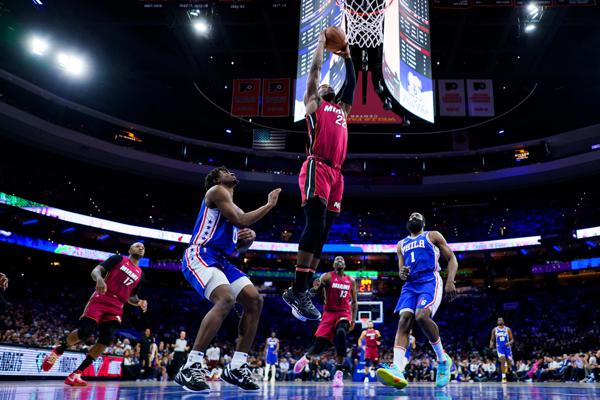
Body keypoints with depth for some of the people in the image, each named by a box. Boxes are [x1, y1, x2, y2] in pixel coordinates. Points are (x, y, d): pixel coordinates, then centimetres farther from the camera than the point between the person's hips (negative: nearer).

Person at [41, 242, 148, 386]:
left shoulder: (140, 274, 18)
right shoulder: (118, 259, 5)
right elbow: (96, 271, -4)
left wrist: (139, 302, 2)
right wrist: (99, 278, -28)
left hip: (116, 307, 5)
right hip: (100, 299, -5)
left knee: (106, 340, -11)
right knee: (85, 331, -17)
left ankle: (75, 374, -4)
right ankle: (57, 351, 14)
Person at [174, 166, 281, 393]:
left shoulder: (233, 206, 27)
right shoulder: (216, 191, 1)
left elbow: (239, 249, 26)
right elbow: (241, 221, -12)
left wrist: (249, 238, 3)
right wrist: (269, 204, -1)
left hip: (222, 261, 9)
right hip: (200, 256, -9)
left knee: (254, 300, -2)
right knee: (226, 299, -31)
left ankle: (236, 367, 1)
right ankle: (190, 367, -26)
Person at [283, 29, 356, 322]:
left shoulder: (342, 108, 32)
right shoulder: (313, 103, 16)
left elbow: (351, 82, 36)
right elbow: (314, 70, 14)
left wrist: (347, 57, 41)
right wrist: (322, 43, 26)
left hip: (335, 173, 7)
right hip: (317, 168, -7)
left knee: (322, 232, 1)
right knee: (315, 224, -21)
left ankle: (299, 291, 3)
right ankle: (298, 289, -21)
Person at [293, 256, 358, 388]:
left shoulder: (351, 281, 10)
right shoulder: (328, 277, 0)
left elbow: (354, 302, 16)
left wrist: (353, 318, 6)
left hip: (344, 313, 1)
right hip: (329, 313, -1)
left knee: (341, 333, -32)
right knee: (320, 345, -9)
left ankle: (339, 372, -27)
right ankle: (306, 357, 29)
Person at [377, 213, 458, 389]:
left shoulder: (433, 236, 14)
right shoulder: (402, 244, 26)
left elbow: (452, 259, 7)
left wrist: (450, 281, -10)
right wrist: (402, 274, -1)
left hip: (430, 281, -4)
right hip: (410, 284, 4)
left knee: (422, 316, -29)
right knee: (404, 320, -20)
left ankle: (443, 360, -6)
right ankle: (397, 370, -37)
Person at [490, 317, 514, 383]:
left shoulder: (508, 329, -1)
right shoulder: (494, 330, 2)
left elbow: (512, 339, 2)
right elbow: (492, 339, 8)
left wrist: (509, 343, -20)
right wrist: (491, 344, -13)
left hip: (507, 347, 1)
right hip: (499, 347, -1)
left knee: (509, 363, 5)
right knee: (503, 361, -21)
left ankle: (507, 368, 43)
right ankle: (504, 377, -15)